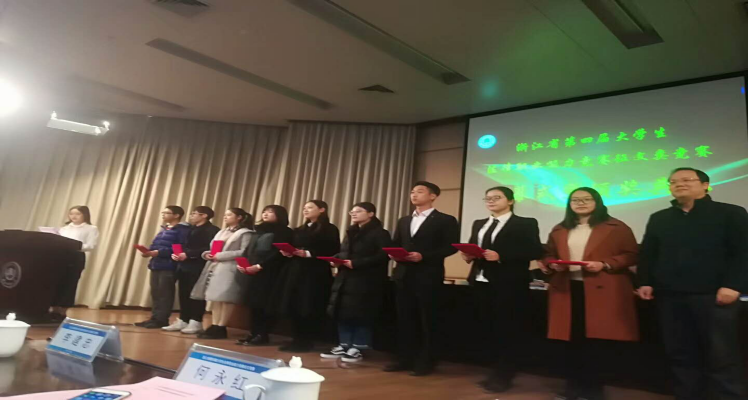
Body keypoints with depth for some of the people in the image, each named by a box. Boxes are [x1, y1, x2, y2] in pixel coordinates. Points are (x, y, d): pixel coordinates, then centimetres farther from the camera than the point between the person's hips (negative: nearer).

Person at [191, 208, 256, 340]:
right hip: (214, 267, 8)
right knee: (215, 297, 4)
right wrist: (207, 254, 1)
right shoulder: (222, 232, 23)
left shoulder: (246, 233, -3)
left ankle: (221, 328, -5)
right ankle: (214, 326, 7)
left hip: (230, 269, -8)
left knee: (226, 298, -10)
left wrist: (220, 255, -15)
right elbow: (213, 248, 26)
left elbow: (244, 252, -14)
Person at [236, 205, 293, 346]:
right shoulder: (259, 230, 23)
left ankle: (263, 335, -2)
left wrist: (259, 266, -18)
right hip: (254, 272, 7)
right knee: (253, 303, 3)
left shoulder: (284, 232, -1)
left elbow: (278, 253, -12)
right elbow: (249, 250, 20)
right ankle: (255, 334, 9)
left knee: (266, 303, -7)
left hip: (270, 273, -7)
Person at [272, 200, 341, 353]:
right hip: (295, 271, 7)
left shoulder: (329, 229, -1)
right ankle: (298, 340, 13)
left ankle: (307, 342, 4)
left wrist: (308, 254, -18)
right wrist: (288, 253, 1)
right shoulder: (299, 230, 22)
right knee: (294, 308, 3)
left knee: (309, 309, -5)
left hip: (315, 274, -7)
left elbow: (333, 251, -11)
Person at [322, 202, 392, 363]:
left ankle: (358, 348, 6)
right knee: (343, 313, 5)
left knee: (361, 314, -4)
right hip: (345, 279, 7)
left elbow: (383, 256, -18)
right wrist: (336, 260, -2)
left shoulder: (380, 233, -6)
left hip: (367, 281, -7)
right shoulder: (351, 233, 21)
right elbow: (343, 252, 22)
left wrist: (356, 263, -22)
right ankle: (344, 346, 15)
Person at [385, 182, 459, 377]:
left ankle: (426, 362, 12)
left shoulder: (445, 220, -1)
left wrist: (424, 256, -19)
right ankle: (405, 359, 18)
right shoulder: (404, 221, 20)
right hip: (404, 276, 6)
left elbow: (451, 247, -11)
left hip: (428, 277, -6)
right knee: (405, 319, 9)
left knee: (427, 320, 2)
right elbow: (395, 244, 19)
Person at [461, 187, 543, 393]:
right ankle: (499, 372, 22)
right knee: (490, 327, 9)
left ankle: (503, 376, 10)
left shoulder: (526, 224, -2)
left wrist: (501, 256, -20)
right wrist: (468, 255, -6)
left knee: (510, 330, 0)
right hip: (482, 282, 6)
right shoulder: (478, 224, 18)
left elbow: (535, 251, -12)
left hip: (509, 284, -6)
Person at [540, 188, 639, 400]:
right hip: (567, 290, 4)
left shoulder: (616, 228, 2)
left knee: (596, 341, -1)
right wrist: (552, 265, -4)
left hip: (601, 292, -3)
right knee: (571, 340, 6)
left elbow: (631, 255, -2)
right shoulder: (559, 230, 14)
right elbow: (548, 256, 19)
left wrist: (604, 265, -16)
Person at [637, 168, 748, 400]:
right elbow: (648, 254, 17)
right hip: (669, 297, 4)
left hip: (713, 296, -4)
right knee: (681, 355, 9)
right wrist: (645, 282, 6)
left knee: (723, 357, 0)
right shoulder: (659, 219, 17)